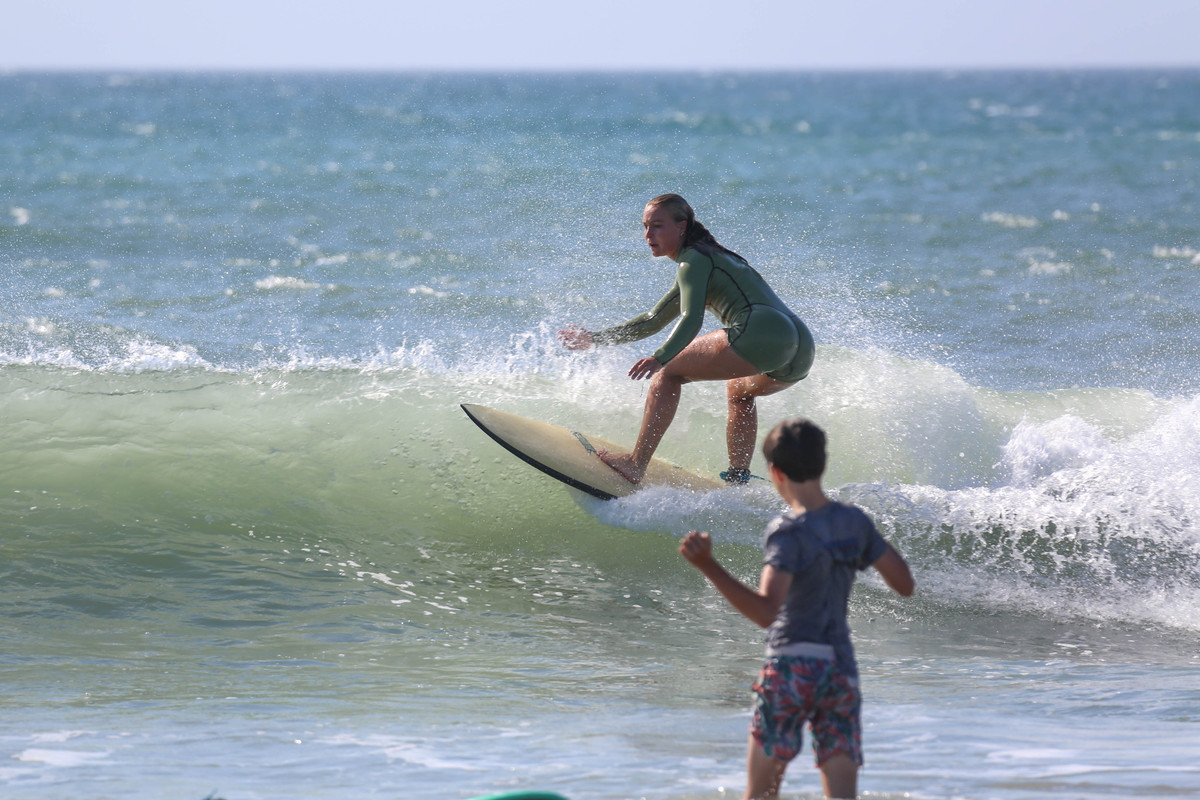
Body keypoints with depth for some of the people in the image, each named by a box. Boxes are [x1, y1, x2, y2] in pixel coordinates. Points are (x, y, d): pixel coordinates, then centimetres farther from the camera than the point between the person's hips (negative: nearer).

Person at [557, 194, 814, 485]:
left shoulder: (693, 260, 6)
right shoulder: (713, 259, 34)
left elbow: (691, 321, -13)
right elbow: (652, 321, 40)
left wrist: (659, 359, -27)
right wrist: (595, 338, 40)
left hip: (761, 332, -10)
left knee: (668, 372, 1)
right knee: (739, 390, 38)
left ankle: (636, 464, -5)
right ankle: (738, 479, 26)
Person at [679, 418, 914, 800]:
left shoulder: (788, 532, -14)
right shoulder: (855, 522, 3)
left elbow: (765, 611, -27)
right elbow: (905, 585, 11)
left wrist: (708, 567, -36)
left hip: (792, 668, -5)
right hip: (842, 667, 5)